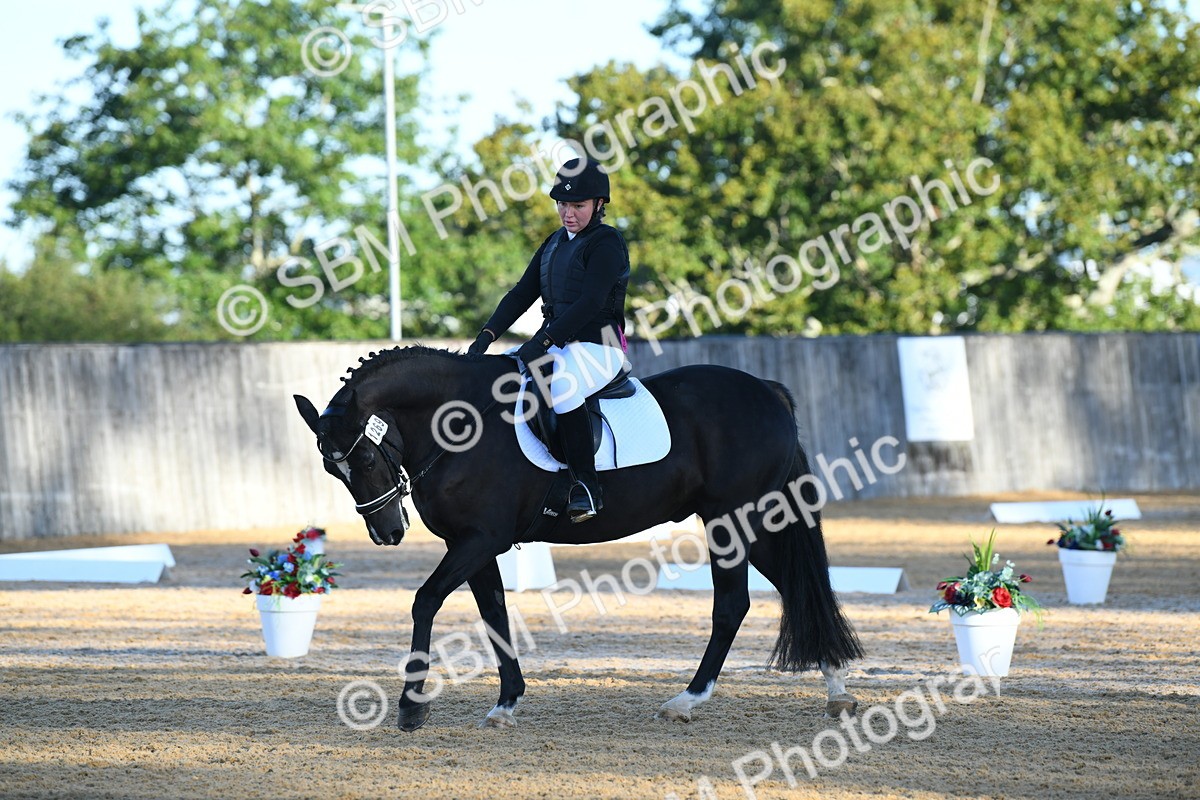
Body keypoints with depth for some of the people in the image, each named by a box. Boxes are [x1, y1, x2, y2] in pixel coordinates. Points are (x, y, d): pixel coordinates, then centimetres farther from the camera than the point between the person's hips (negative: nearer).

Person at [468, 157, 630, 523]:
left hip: (598, 347, -9)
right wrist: (488, 334, 0)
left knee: (560, 386, -37)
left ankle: (586, 485, -30)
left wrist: (543, 342, -26)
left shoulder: (606, 243, -8)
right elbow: (523, 293, 14)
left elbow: (590, 302, -19)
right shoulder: (555, 243, 17)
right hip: (557, 345, 9)